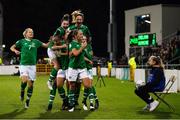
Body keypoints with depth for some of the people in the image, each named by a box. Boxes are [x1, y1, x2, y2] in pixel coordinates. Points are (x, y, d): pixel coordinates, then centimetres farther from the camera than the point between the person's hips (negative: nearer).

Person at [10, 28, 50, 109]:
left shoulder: (36, 41, 8)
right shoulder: (22, 41, 2)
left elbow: (46, 45, 10)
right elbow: (12, 47, 4)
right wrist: (15, 50, -17)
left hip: (32, 65, 3)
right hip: (23, 65, -3)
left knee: (31, 83, 4)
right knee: (24, 80, -24)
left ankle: (27, 101, 19)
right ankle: (22, 92, 8)